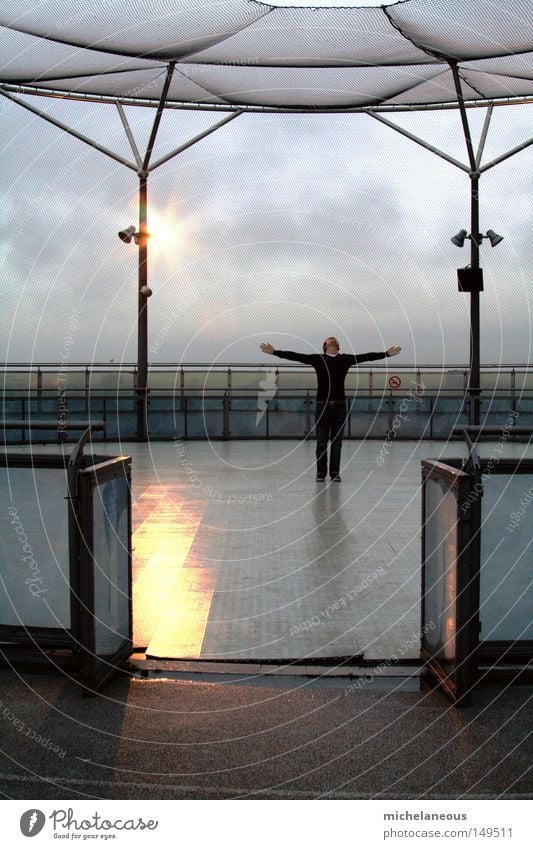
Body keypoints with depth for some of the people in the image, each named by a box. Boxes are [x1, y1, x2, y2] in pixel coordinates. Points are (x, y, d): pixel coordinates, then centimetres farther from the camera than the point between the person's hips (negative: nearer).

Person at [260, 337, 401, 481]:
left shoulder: (346, 359, 9)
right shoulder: (317, 359, 4)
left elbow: (366, 356, 7)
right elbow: (295, 356, 0)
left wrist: (386, 353, 2)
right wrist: (274, 351, -7)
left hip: (340, 406, 1)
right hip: (322, 405, -1)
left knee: (337, 441, 5)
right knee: (321, 441, 2)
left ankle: (335, 472, 12)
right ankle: (321, 472, 11)